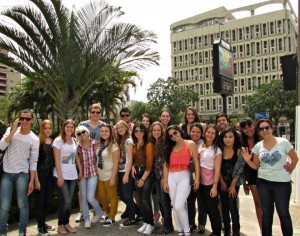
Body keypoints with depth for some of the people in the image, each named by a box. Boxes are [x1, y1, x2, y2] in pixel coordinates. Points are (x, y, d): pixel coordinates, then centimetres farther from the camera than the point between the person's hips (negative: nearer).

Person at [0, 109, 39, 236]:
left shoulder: (34, 139, -2)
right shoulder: (10, 130, 3)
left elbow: (33, 161, -1)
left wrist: (32, 181, -5)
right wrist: (13, 130, -16)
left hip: (22, 174, -1)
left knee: (22, 204, -1)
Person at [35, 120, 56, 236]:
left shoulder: (53, 142, 7)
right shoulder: (38, 142, -11)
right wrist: (36, 179, -15)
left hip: (50, 174, 6)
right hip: (40, 174, -6)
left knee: (48, 200, 13)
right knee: (40, 200, 3)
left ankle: (43, 223, 29)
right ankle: (40, 226, 15)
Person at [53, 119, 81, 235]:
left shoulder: (75, 141, 8)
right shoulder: (58, 140, -8)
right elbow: (56, 160, -11)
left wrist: (80, 171, 11)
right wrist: (60, 176, -15)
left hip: (73, 175, 5)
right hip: (62, 175, -5)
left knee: (69, 201, 9)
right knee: (66, 201, -7)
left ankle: (66, 223, 23)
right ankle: (60, 225, 11)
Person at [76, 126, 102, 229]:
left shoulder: (95, 144, -5)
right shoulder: (77, 146, -4)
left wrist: (98, 170, 1)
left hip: (93, 173, -2)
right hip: (81, 174, 2)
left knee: (90, 197, -8)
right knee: (83, 197, 7)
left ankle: (98, 213, 21)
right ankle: (86, 219, 23)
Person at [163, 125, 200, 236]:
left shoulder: (190, 144, 0)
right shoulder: (169, 147, 12)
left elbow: (196, 162, -3)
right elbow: (166, 164, 9)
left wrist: (197, 178, -10)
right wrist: (165, 181, 4)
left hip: (184, 177, -4)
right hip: (171, 178, 5)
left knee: (179, 206, -13)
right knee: (174, 206, 9)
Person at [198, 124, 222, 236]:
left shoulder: (217, 150, -9)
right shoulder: (200, 146, 6)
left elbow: (217, 170, -12)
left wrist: (215, 186, -17)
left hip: (210, 183, -5)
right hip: (201, 182, 5)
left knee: (213, 209, 4)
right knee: (206, 208, 14)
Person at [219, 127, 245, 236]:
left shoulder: (239, 151, -9)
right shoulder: (220, 150, -4)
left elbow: (239, 169, -8)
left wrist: (232, 185, -9)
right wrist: (222, 182, -5)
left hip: (234, 182, -3)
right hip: (222, 182, 3)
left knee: (232, 205, -7)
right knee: (224, 206, 9)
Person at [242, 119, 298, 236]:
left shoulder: (283, 142, -7)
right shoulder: (258, 146, 1)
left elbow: (295, 158, 4)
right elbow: (256, 166, 4)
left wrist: (289, 171, 4)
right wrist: (247, 160, -13)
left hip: (282, 182, -3)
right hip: (263, 182, 3)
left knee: (283, 213, 5)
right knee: (266, 213, 14)